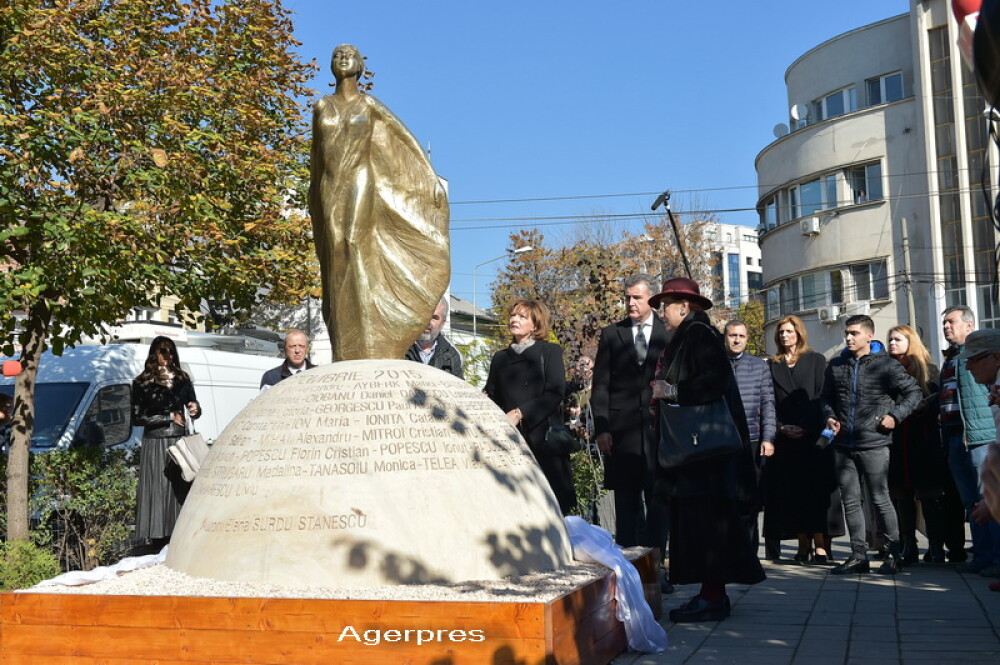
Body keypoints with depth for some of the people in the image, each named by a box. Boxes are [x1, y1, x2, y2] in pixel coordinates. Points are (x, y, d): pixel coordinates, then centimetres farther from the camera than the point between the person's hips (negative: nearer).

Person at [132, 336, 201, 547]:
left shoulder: (182, 379, 12)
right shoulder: (142, 383, 2)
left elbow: (192, 407, 20)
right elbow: (137, 418, -3)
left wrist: (195, 410, -4)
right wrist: (169, 417, -7)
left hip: (180, 442, 3)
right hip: (155, 444, -3)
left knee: (181, 489, -2)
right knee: (157, 491, -6)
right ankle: (159, 540, -5)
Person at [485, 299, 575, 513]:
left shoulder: (550, 352, 6)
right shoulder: (500, 358, 18)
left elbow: (555, 394, -5)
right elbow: (492, 398, 14)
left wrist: (520, 413, -14)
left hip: (543, 441, -3)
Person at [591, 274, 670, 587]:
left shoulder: (669, 334, 7)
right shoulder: (611, 335, 10)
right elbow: (600, 385, 7)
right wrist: (601, 428, -3)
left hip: (659, 428, 0)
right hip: (621, 430, 1)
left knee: (658, 501, 1)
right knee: (626, 502, 3)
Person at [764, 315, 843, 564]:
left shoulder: (816, 361, 8)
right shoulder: (772, 365, 16)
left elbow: (822, 397, 0)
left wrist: (806, 427, -11)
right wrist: (780, 427, -6)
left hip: (813, 437, -3)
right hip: (784, 438, 3)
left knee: (816, 490, -7)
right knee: (792, 493, -1)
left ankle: (820, 547, -9)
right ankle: (804, 547, 1)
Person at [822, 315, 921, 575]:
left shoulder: (885, 365, -4)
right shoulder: (836, 366, 10)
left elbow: (913, 392, 2)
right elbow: (827, 397, 23)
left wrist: (895, 415, -8)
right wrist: (829, 417, 6)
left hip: (874, 444, -5)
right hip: (843, 445, 5)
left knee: (881, 500, -1)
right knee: (850, 501, 7)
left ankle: (893, 553, 11)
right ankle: (858, 555, 14)